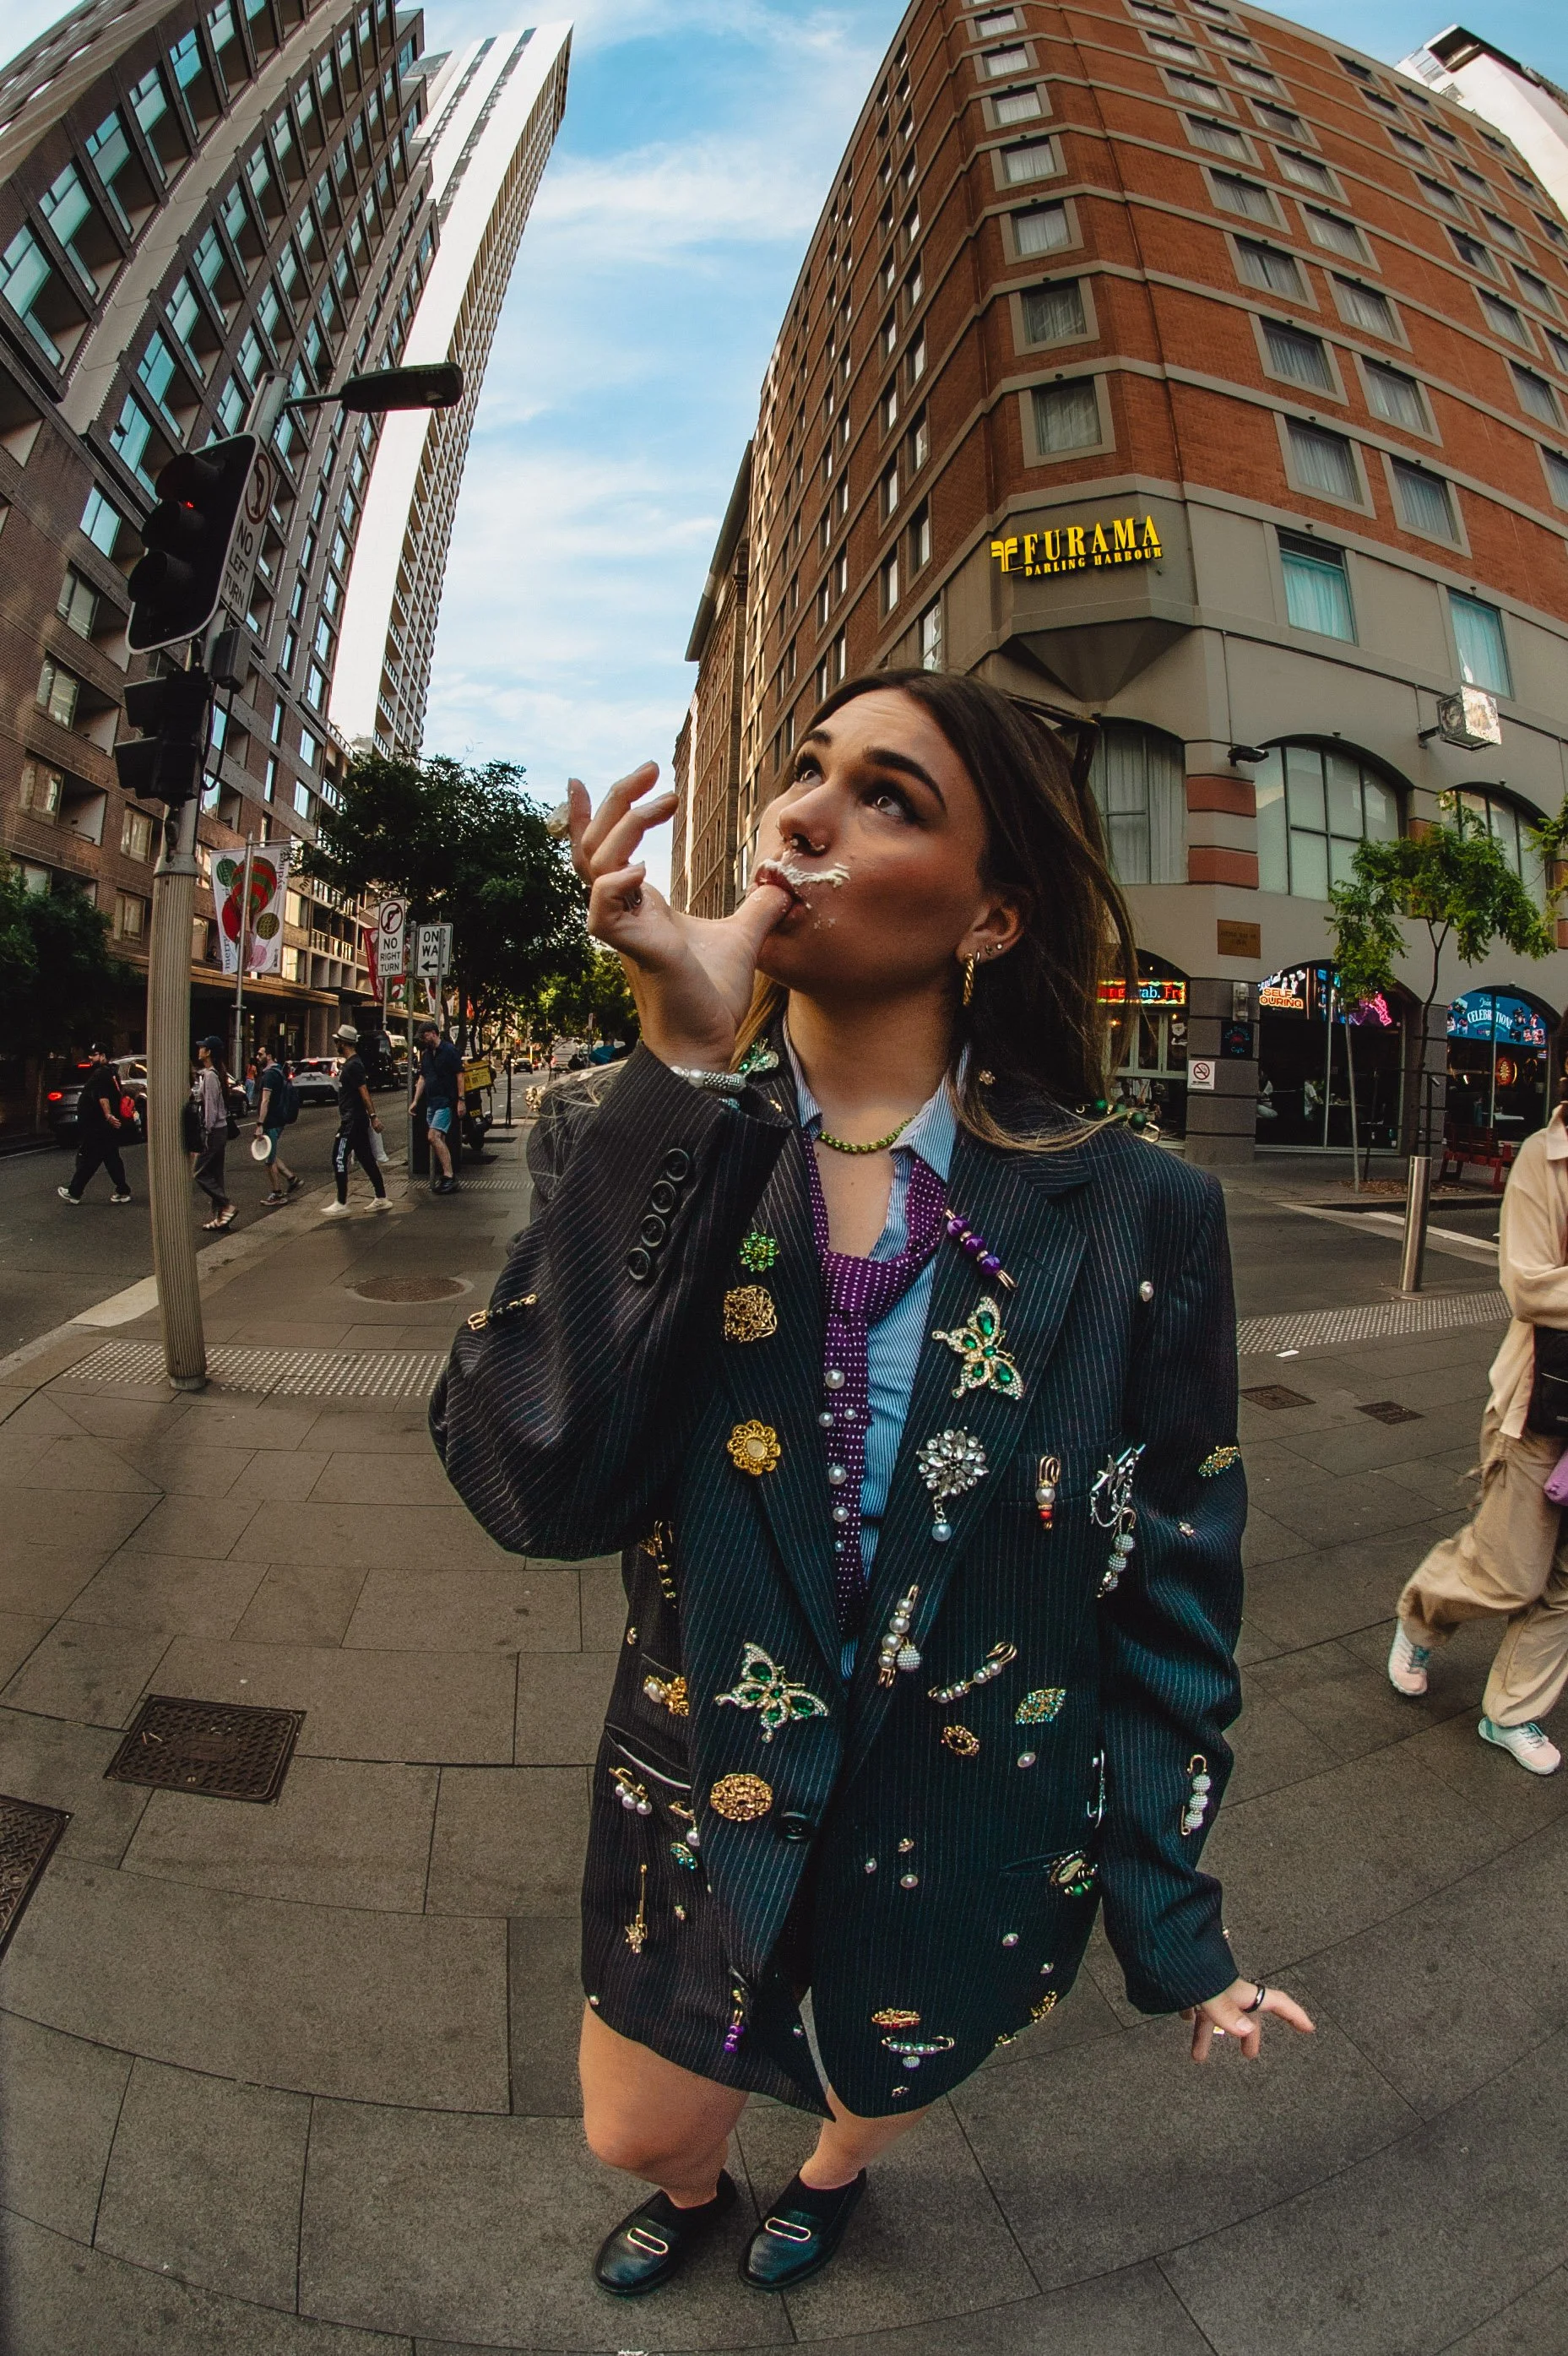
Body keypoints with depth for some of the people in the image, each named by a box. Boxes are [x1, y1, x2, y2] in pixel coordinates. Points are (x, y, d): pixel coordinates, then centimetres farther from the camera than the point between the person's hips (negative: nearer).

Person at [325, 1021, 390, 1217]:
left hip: (352, 1121, -10)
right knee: (366, 1159, 11)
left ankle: (341, 1205, -2)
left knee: (339, 1159, -6)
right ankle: (381, 1199, 15)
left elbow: (364, 1092, -20)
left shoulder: (353, 1065, -15)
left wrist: (373, 1116, -23)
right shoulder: (350, 1063, 15)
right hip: (355, 1120, 10)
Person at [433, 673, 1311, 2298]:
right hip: (701, 1811, 1)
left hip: (967, 1852, 0)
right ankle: (691, 2195, 69)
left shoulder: (1129, 1216, -19)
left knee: (881, 2095, 31)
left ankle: (833, 2172, 74)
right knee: (636, 2136, 27)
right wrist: (683, 1076, -34)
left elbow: (1170, 1600, -10)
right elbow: (533, 1486, -29)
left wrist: (1173, 1928, -1)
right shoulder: (650, 1148, -15)